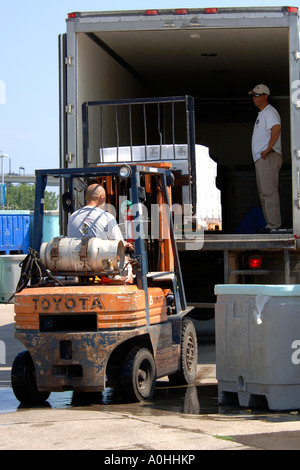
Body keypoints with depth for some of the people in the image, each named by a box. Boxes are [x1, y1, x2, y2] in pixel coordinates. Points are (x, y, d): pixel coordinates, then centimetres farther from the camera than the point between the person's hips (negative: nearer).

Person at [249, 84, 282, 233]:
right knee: (263, 193, 12)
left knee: (269, 192, -14)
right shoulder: (261, 114, 23)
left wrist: (268, 149, -27)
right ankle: (270, 224, 16)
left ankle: (274, 225, -16)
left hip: (269, 158, -11)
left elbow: (277, 128, -28)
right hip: (261, 159, 11)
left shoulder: (270, 112, -10)